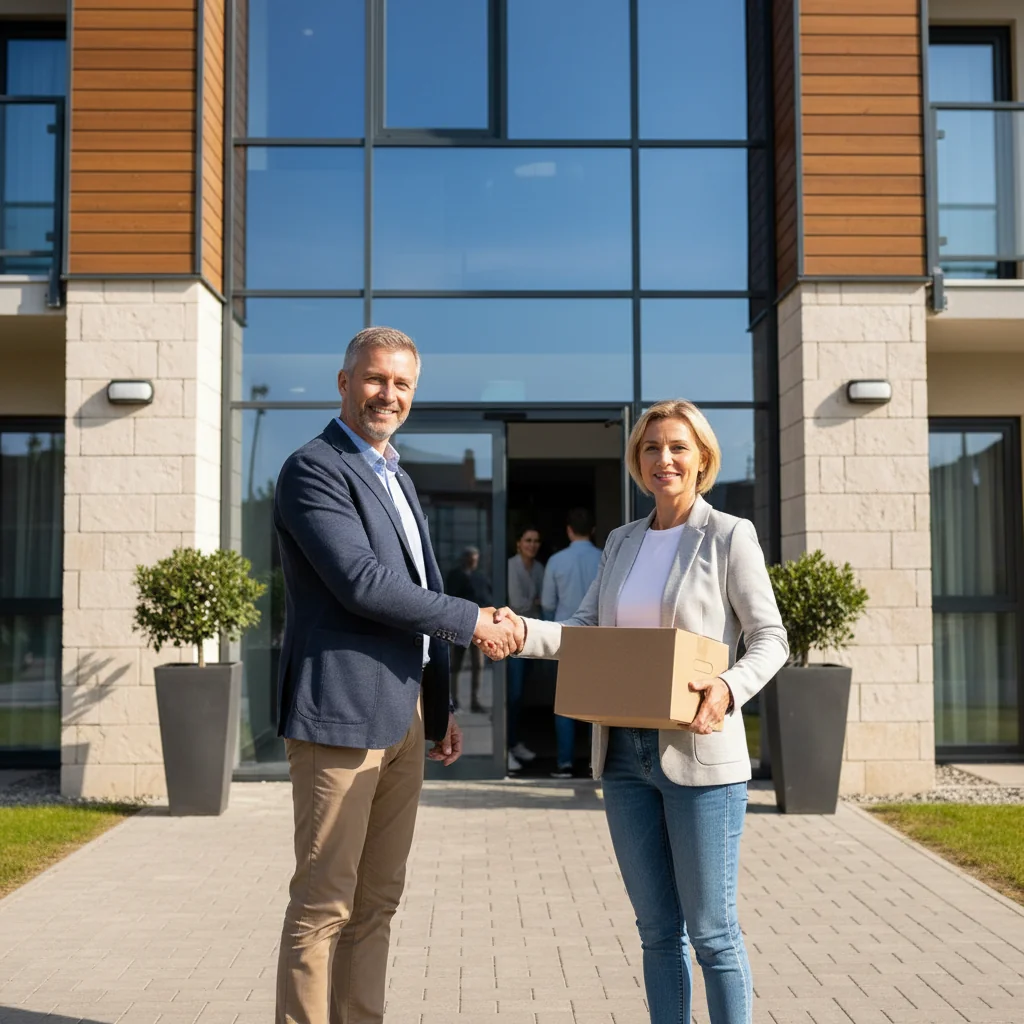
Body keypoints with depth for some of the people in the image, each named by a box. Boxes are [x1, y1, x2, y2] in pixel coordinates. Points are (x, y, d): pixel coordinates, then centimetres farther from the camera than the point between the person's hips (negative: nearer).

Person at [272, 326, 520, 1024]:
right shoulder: (314, 469, -9)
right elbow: (363, 583, -20)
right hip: (342, 715, -9)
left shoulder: (398, 478, 20)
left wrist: (440, 705, 21)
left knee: (377, 901, 14)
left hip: (403, 719, 9)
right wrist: (473, 621, -12)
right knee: (324, 905, -1)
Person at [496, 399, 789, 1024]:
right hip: (625, 754, 5)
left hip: (699, 753, -5)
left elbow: (770, 638, -5)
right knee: (658, 930, 13)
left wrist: (730, 687, -24)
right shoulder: (622, 542, 13)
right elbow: (588, 633, 9)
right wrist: (524, 632, -9)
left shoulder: (730, 536, -3)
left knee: (710, 931, 3)